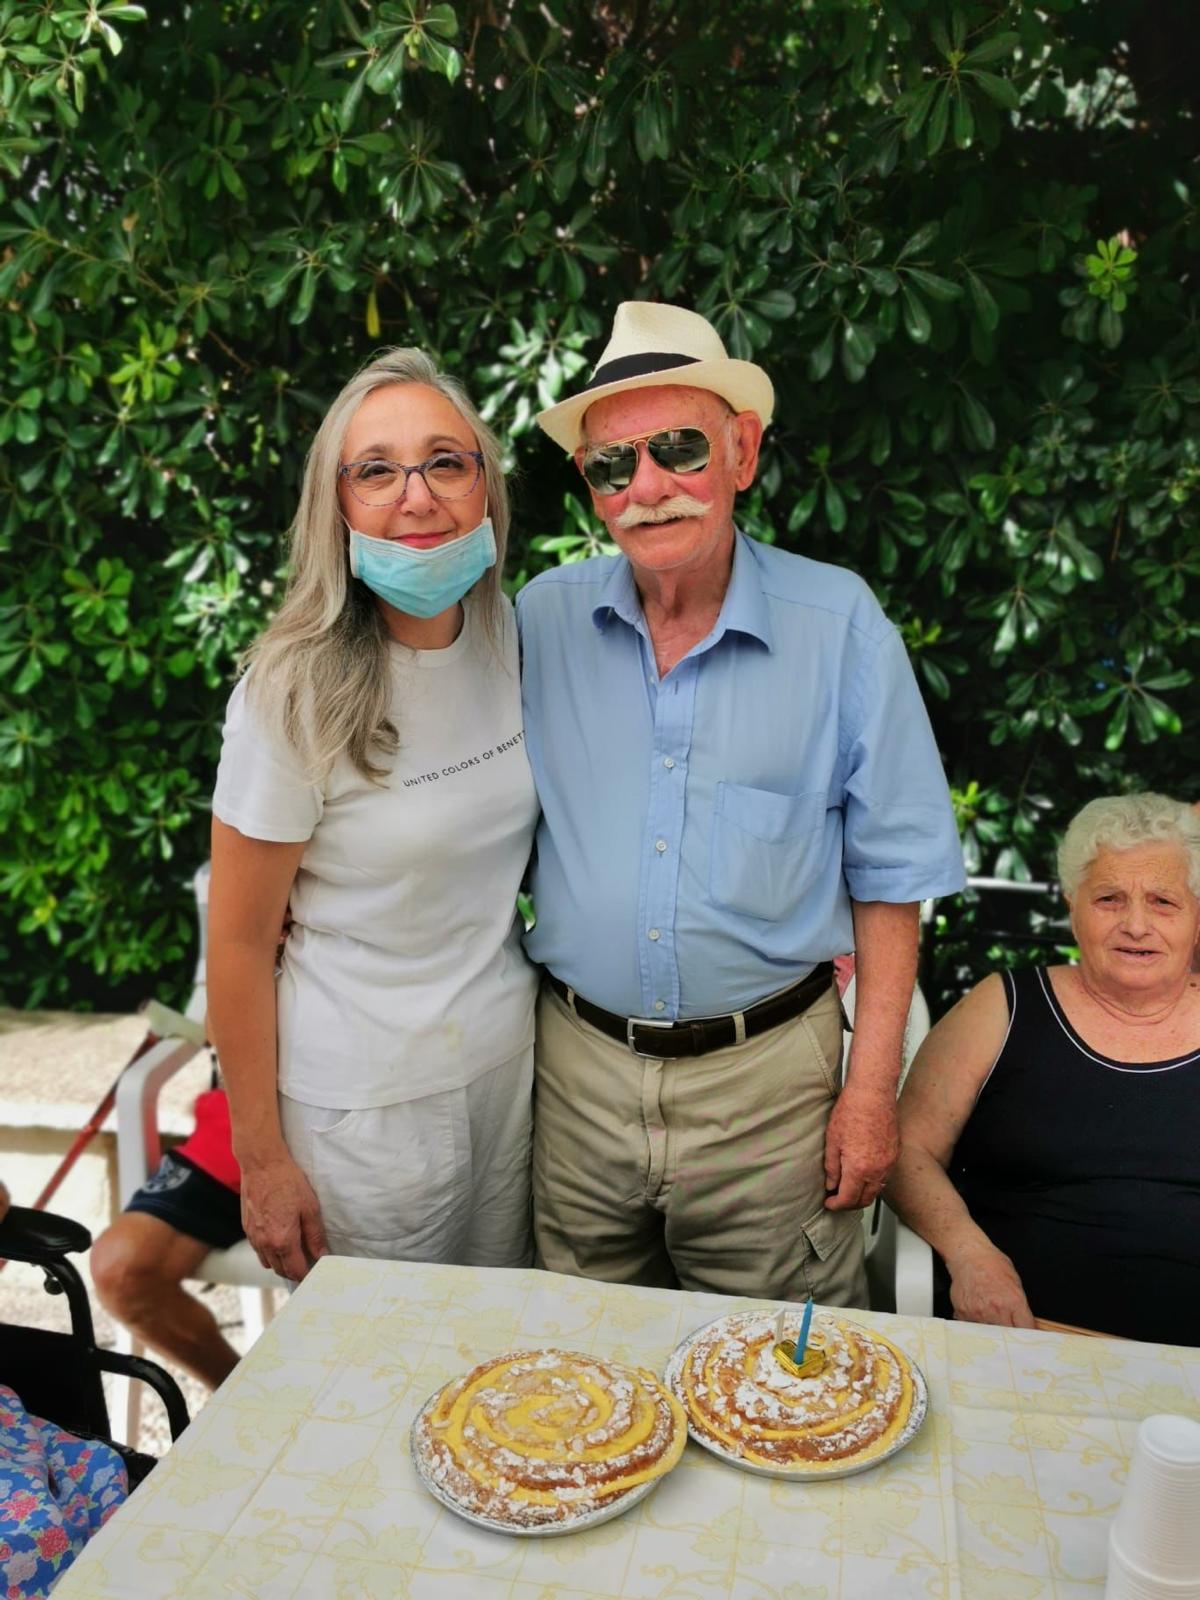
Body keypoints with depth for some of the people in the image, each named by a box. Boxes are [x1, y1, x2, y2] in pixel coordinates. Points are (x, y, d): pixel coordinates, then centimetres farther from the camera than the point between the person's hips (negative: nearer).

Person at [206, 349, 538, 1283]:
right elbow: (241, 943, -13)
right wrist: (262, 1161, -9)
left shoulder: (513, 631, -4)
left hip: (514, 1060, 5)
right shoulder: (295, 695, -19)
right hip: (365, 1101, -4)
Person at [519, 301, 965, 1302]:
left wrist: (873, 1090, -6)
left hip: (766, 1075, -2)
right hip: (578, 1064, 3)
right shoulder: (542, 619, -1)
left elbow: (889, 873, -4)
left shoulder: (840, 625, -7)